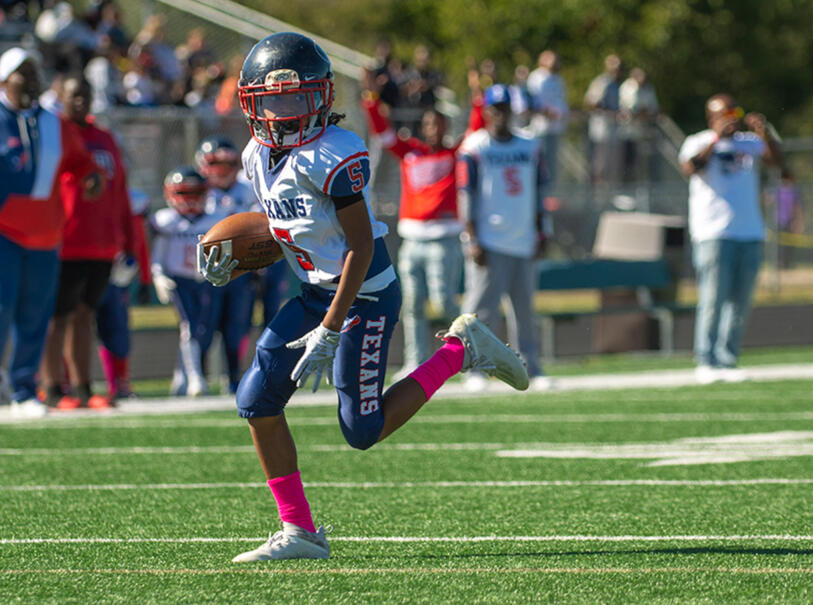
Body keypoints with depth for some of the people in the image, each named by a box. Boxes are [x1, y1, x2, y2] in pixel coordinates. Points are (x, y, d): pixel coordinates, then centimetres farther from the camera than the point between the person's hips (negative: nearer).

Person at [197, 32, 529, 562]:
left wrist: (330, 330, -24)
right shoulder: (259, 157, 4)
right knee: (257, 402, -1)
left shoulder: (333, 156, -22)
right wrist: (233, 267, -1)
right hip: (316, 293, 8)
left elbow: (361, 246, -21)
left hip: (365, 297, -8)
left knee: (364, 431, -5)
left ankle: (461, 349, 11)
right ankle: (300, 533, 7)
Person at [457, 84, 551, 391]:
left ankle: (530, 366, 13)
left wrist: (540, 232, 11)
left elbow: (537, 191, 17)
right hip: (489, 243, -5)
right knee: (482, 308, -6)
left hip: (523, 241, 5)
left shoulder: (530, 146, 12)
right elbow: (466, 195, -6)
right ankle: (473, 369, -1)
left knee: (524, 308, 8)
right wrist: (472, 239, -12)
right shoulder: (474, 147, -3)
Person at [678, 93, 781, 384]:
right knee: (713, 300, -9)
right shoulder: (699, 143, 3)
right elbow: (690, 168, -17)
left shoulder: (749, 142, 15)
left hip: (750, 233, 5)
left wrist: (765, 133, -16)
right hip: (713, 236, -5)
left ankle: (728, 361, 9)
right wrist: (717, 137, -21)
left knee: (740, 303, 4)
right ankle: (706, 363, -6)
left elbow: (776, 159, 0)